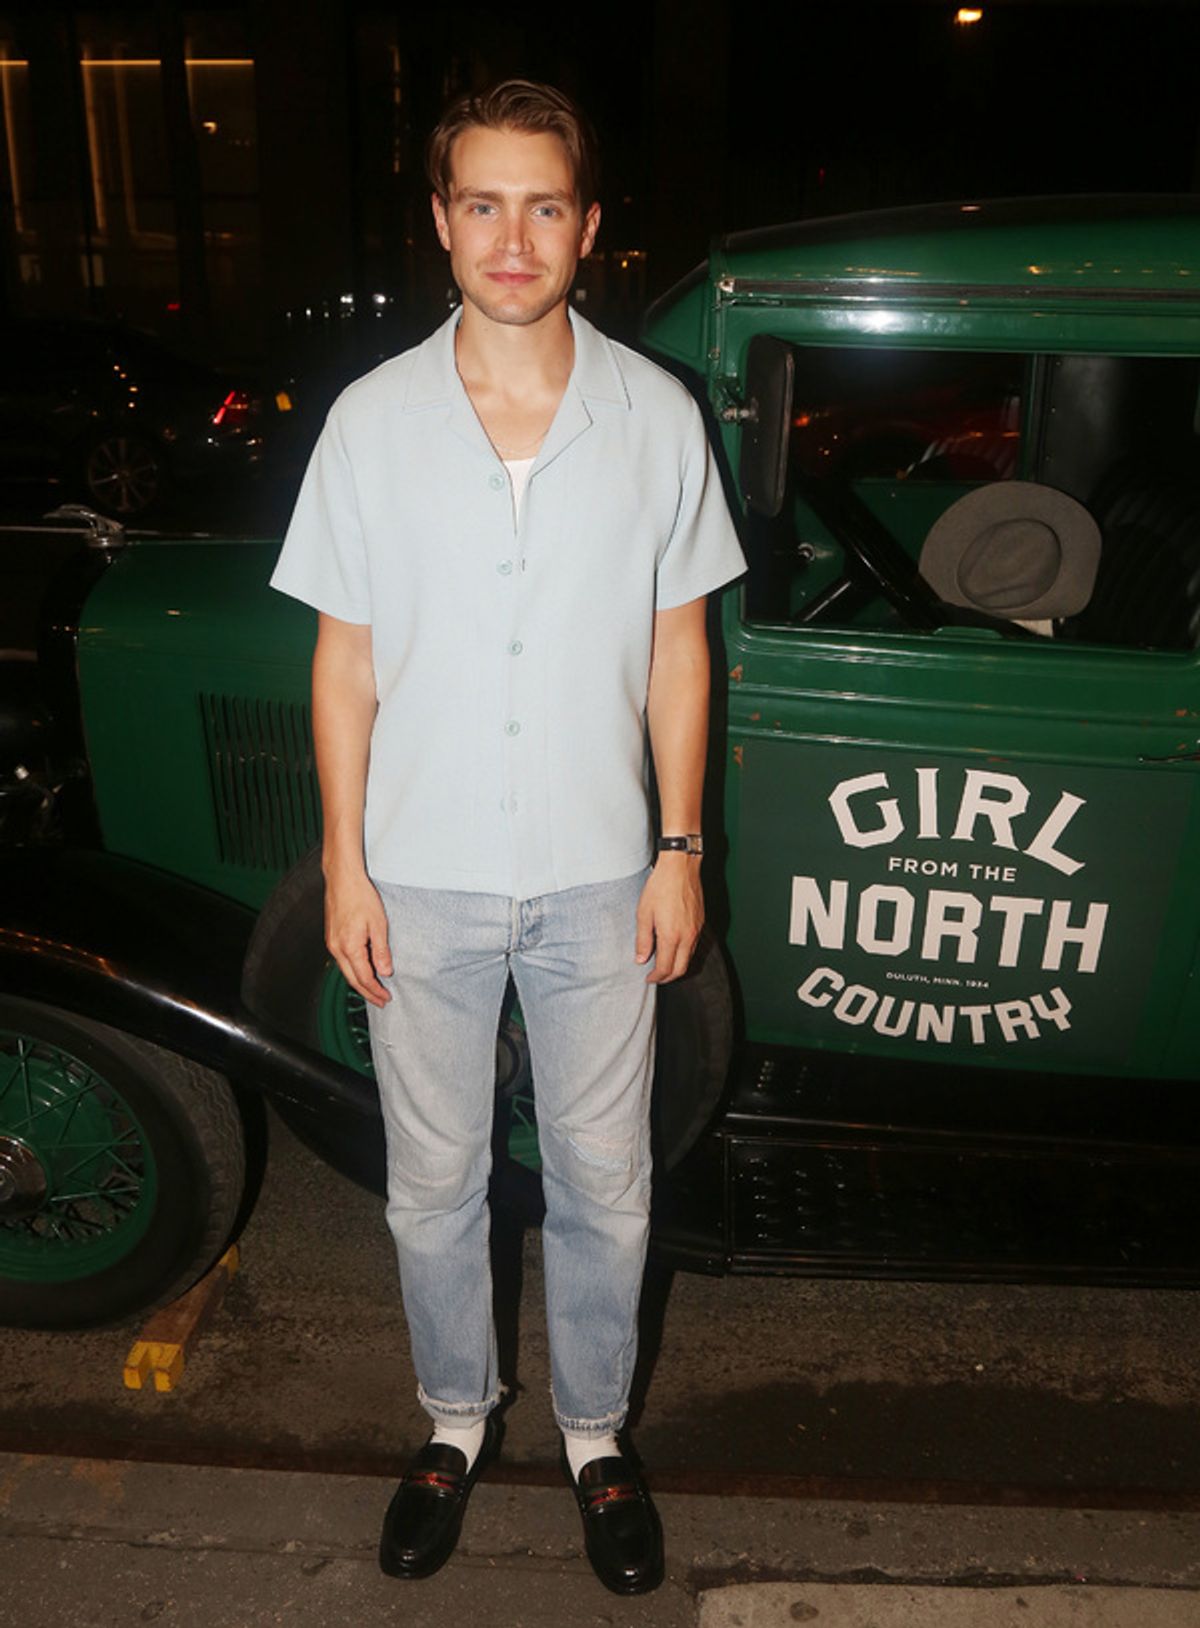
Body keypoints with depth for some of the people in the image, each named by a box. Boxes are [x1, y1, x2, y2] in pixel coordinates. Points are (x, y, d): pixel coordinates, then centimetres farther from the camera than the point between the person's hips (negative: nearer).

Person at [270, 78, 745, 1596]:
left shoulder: (656, 417, -3)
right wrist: (345, 866, -1)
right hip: (423, 882, 1)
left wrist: (681, 849, 0)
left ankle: (596, 1430, 40)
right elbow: (345, 658, 0)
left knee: (603, 1185, 14)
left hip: (598, 880, 0)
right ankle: (457, 1417, 43)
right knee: (433, 1183, 16)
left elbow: (677, 647, 2)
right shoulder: (373, 421, -4)